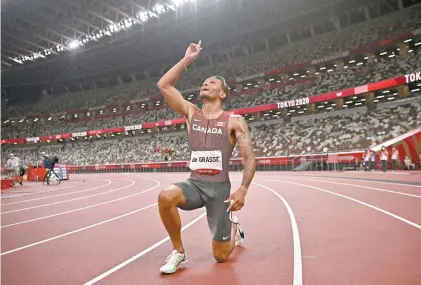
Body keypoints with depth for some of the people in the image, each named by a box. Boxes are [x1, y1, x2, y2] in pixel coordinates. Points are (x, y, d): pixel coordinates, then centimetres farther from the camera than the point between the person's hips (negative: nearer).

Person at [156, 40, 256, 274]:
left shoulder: (234, 121, -3)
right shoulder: (191, 113, 6)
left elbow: (249, 157, -8)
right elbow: (163, 85, -2)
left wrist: (243, 189, -21)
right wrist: (187, 60, 0)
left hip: (220, 187, -2)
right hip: (194, 183, 3)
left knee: (221, 256, 3)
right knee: (165, 197, -33)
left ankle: (234, 228, 41)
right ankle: (178, 251, -6)